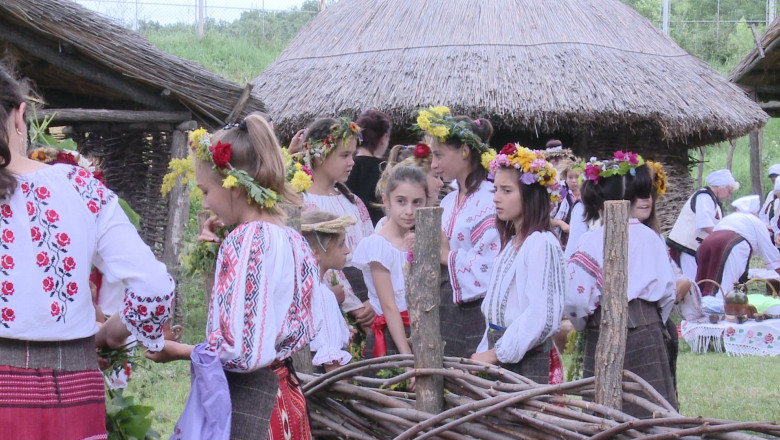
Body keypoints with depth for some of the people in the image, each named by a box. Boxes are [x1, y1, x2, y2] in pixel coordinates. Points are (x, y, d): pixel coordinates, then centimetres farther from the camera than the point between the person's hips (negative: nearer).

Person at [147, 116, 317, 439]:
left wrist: (177, 351, -4)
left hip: (243, 401, -9)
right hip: (282, 395, 9)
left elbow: (241, 351, -20)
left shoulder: (245, 240, -15)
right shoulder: (292, 240, 9)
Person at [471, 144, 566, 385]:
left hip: (527, 362, -8)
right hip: (501, 361, 8)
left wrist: (496, 354, -15)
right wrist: (484, 352, 10)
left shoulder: (541, 244, -12)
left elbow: (540, 315, -20)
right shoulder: (512, 243, 17)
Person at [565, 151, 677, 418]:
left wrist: (581, 322, 9)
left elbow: (575, 298, -13)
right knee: (648, 413, 7)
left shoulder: (590, 241, -9)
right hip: (648, 337, 2)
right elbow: (667, 291, 3)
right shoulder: (651, 238, -1)